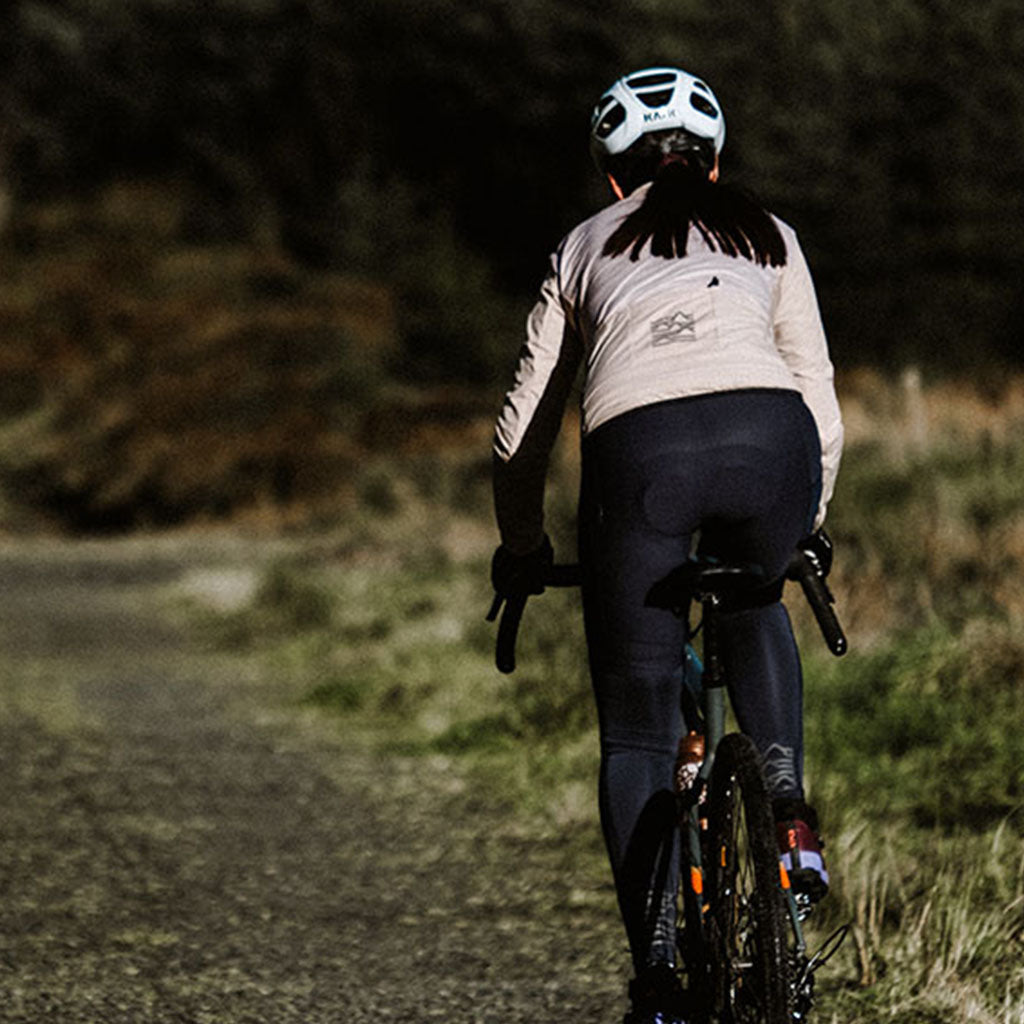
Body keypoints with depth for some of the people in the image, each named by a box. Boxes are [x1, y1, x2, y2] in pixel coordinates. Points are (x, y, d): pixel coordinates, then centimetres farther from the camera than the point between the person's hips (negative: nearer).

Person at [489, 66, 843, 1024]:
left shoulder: (584, 249, 29)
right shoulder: (766, 236, 30)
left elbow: (520, 432, 30)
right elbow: (823, 408, 27)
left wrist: (521, 549, 44)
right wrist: (807, 527, 43)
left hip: (637, 446, -1)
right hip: (769, 438, 1)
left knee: (636, 732, 10)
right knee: (753, 605, 35)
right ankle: (788, 806, 15)